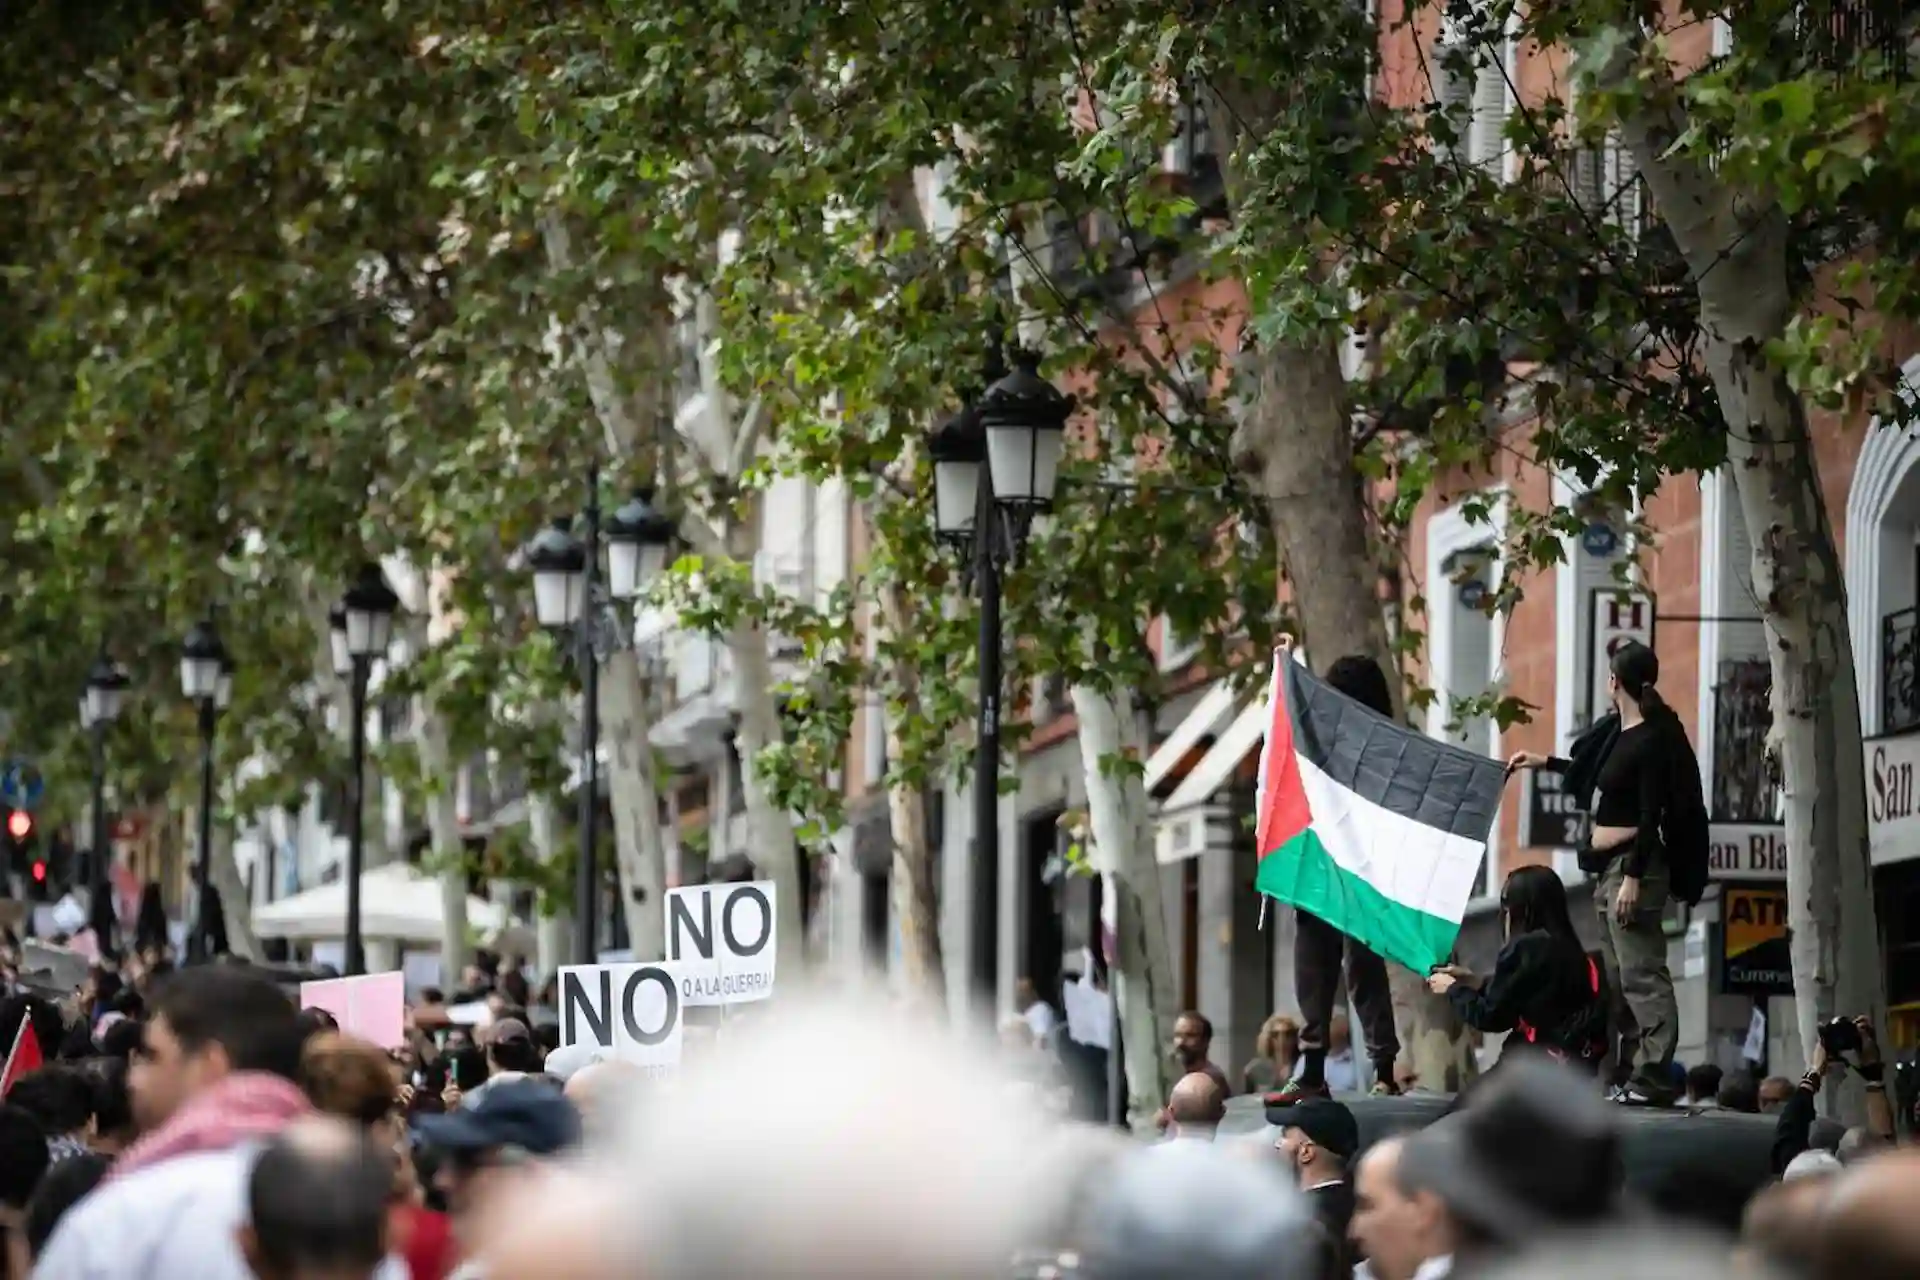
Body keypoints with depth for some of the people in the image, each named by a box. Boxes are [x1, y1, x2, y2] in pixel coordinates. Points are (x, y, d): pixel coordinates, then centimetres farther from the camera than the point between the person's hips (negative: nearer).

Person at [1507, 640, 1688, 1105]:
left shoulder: (1652, 740, -14)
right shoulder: (1621, 734, 13)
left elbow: (1649, 817, -18)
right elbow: (1601, 777, 33)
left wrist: (1633, 877, -22)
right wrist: (1546, 763, 42)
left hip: (1634, 864, -10)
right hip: (1608, 866, 10)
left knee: (1641, 976, -12)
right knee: (1618, 979, 12)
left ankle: (1654, 1079, -15)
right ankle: (1631, 1074, 16)